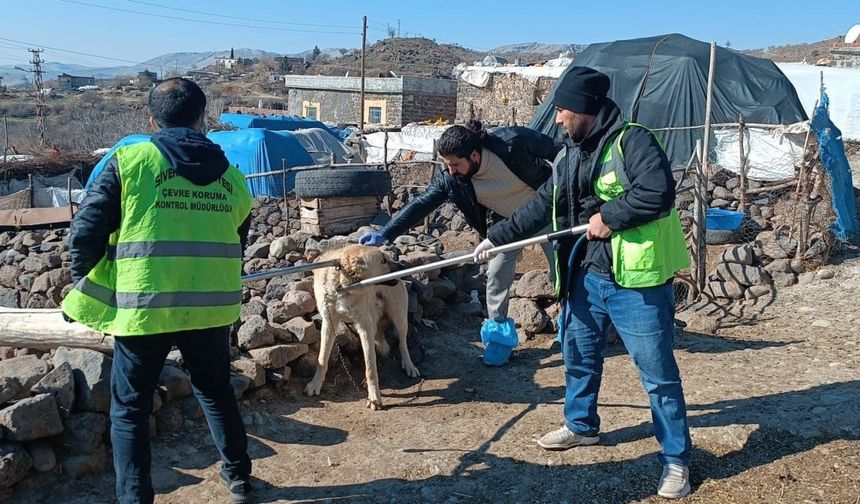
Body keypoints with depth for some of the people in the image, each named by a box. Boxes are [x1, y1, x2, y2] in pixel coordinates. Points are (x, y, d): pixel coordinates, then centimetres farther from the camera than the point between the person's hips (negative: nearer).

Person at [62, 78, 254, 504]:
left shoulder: (130, 161, -3)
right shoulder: (230, 175, 7)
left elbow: (86, 233, -4)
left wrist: (88, 291, 10)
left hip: (144, 306, -3)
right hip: (211, 306, 4)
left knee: (129, 409, 12)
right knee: (216, 393, 23)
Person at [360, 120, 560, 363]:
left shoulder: (514, 142, -35)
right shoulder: (449, 177, -25)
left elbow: (554, 149, -18)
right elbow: (420, 205, -24)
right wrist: (384, 234, -32)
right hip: (507, 221, 3)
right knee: (497, 274, -4)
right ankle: (499, 332, 15)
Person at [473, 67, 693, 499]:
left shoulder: (632, 141, -14)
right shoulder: (569, 155, 11)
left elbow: (658, 192, -26)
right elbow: (541, 207, 14)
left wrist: (609, 217, -19)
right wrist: (497, 237, 12)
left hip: (636, 279, -8)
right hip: (588, 275, 9)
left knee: (657, 371, 1)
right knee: (578, 353, 21)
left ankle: (676, 459, 16)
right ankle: (581, 425, 43)